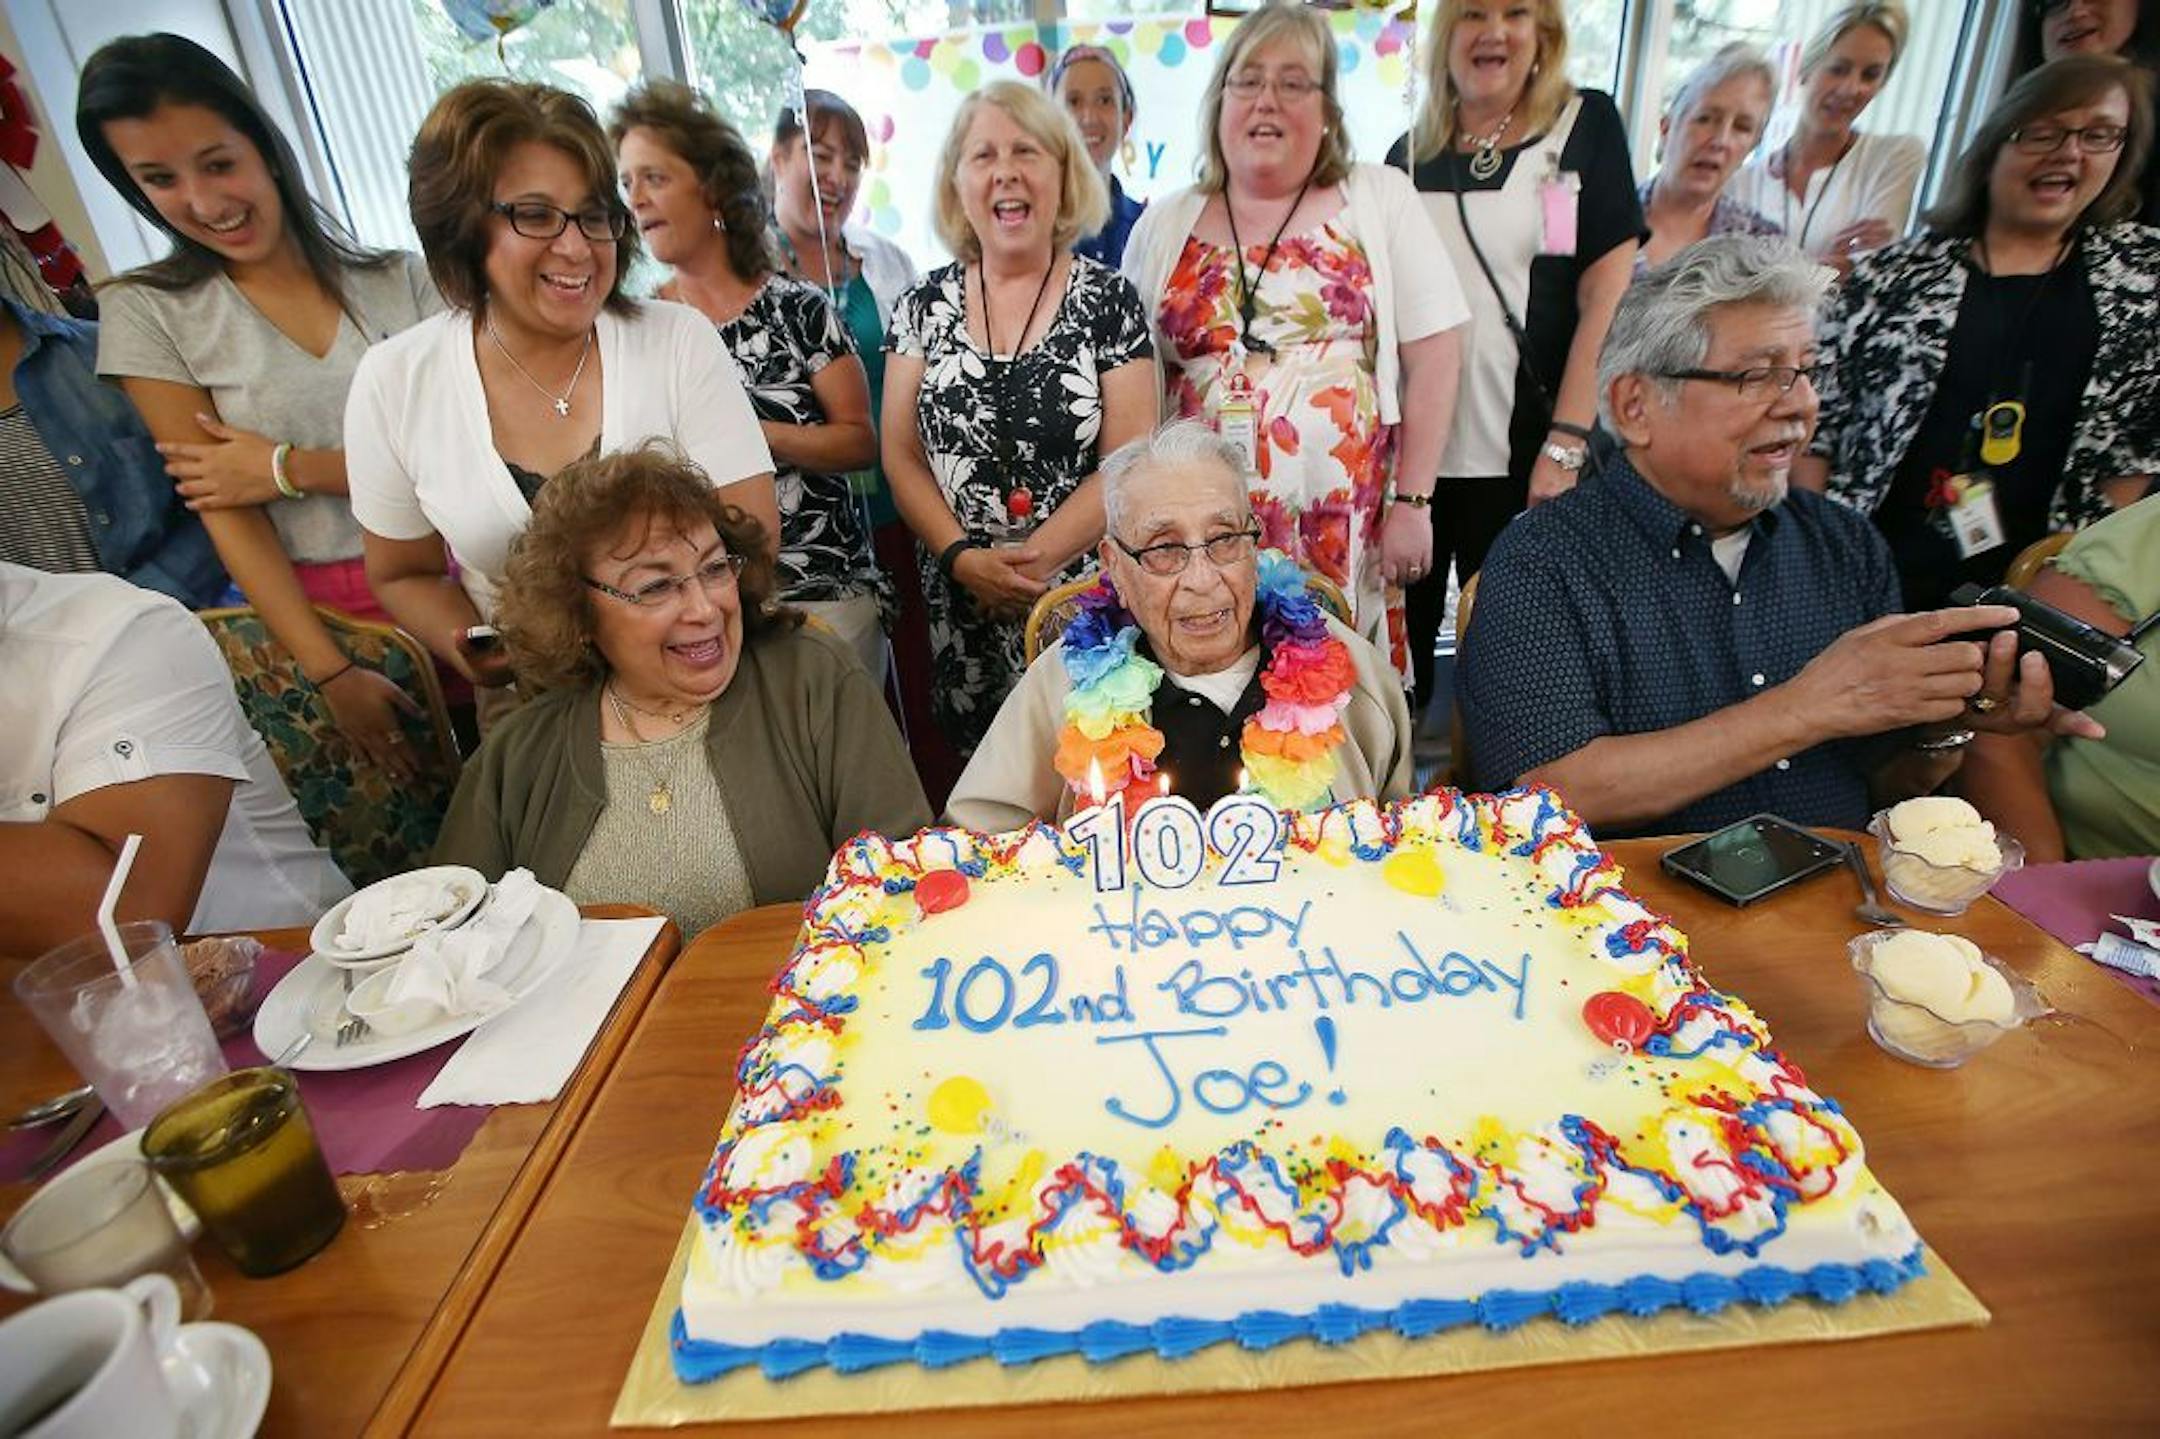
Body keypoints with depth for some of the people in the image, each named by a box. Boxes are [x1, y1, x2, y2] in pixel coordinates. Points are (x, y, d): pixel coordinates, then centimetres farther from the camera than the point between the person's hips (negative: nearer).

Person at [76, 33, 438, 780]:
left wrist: (287, 468, -9)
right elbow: (227, 512, -5)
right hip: (312, 609, 0)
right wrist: (333, 674, -13)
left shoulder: (400, 278, 4)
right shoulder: (147, 311, 2)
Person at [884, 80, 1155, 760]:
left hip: (1085, 596, -2)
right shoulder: (925, 305, 7)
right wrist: (964, 557, -11)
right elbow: (901, 456, 4)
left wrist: (1032, 560, -15)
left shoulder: (1110, 300, -1)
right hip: (960, 602, 3)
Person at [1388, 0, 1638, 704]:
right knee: (1402, 630, 6)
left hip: (1521, 452, -2)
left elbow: (1608, 290, -2)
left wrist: (1567, 441, -12)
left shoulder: (1587, 124, 5)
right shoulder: (1410, 153, 13)